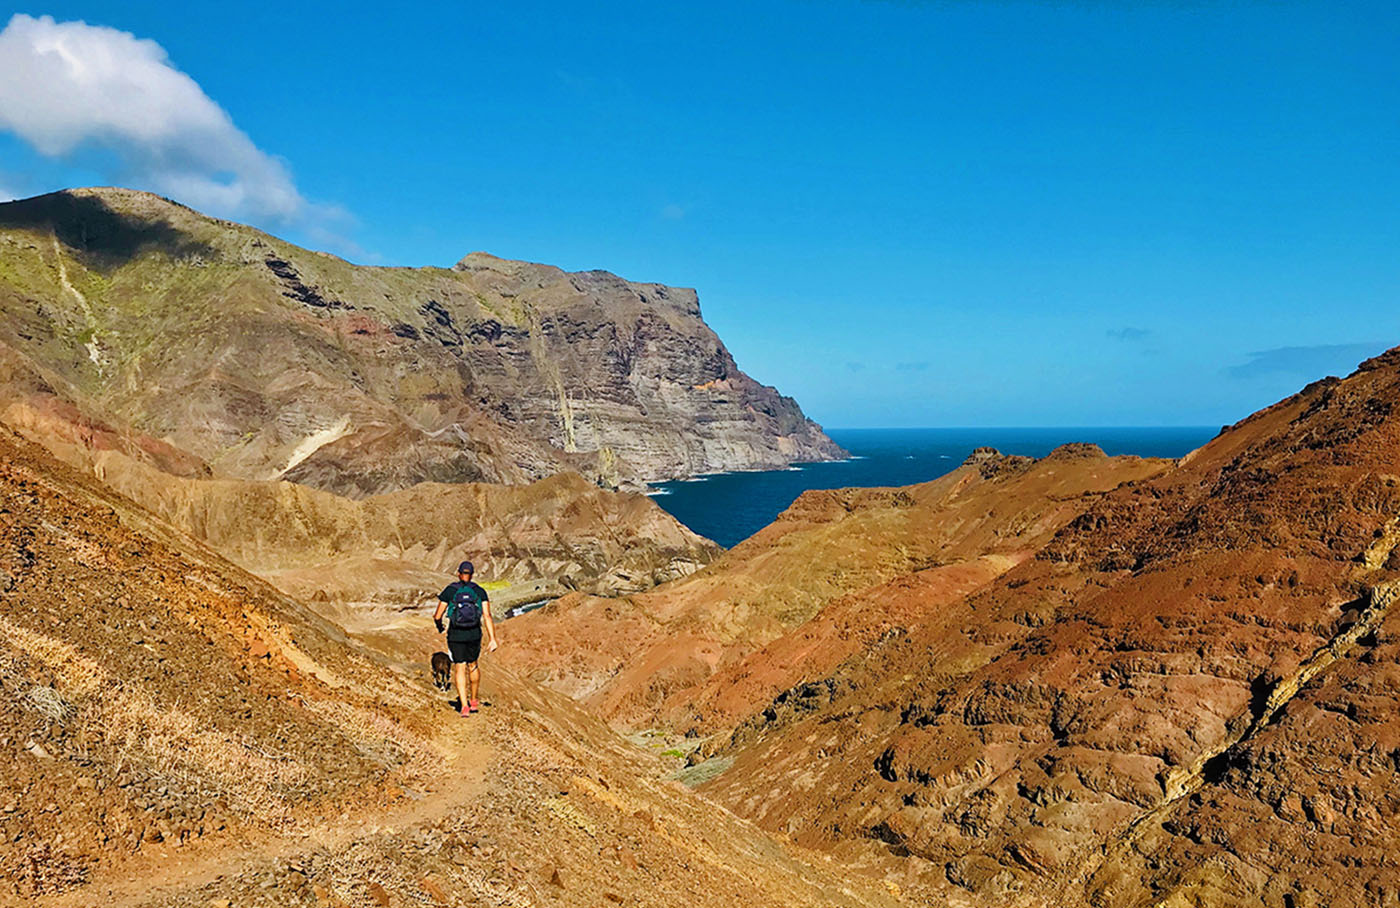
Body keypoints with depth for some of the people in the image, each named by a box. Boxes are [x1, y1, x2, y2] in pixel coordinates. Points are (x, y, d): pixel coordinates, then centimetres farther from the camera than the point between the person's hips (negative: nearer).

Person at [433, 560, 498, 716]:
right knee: (472, 665, 20)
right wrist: (492, 639, -7)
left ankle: (464, 706, -4)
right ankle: (474, 701, 31)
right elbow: (487, 616, -7)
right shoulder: (479, 591, 0)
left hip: (456, 636, -2)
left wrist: (439, 626, 21)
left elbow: (438, 616, -1)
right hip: (474, 635, 2)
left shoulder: (449, 591, -4)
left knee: (459, 668, 5)